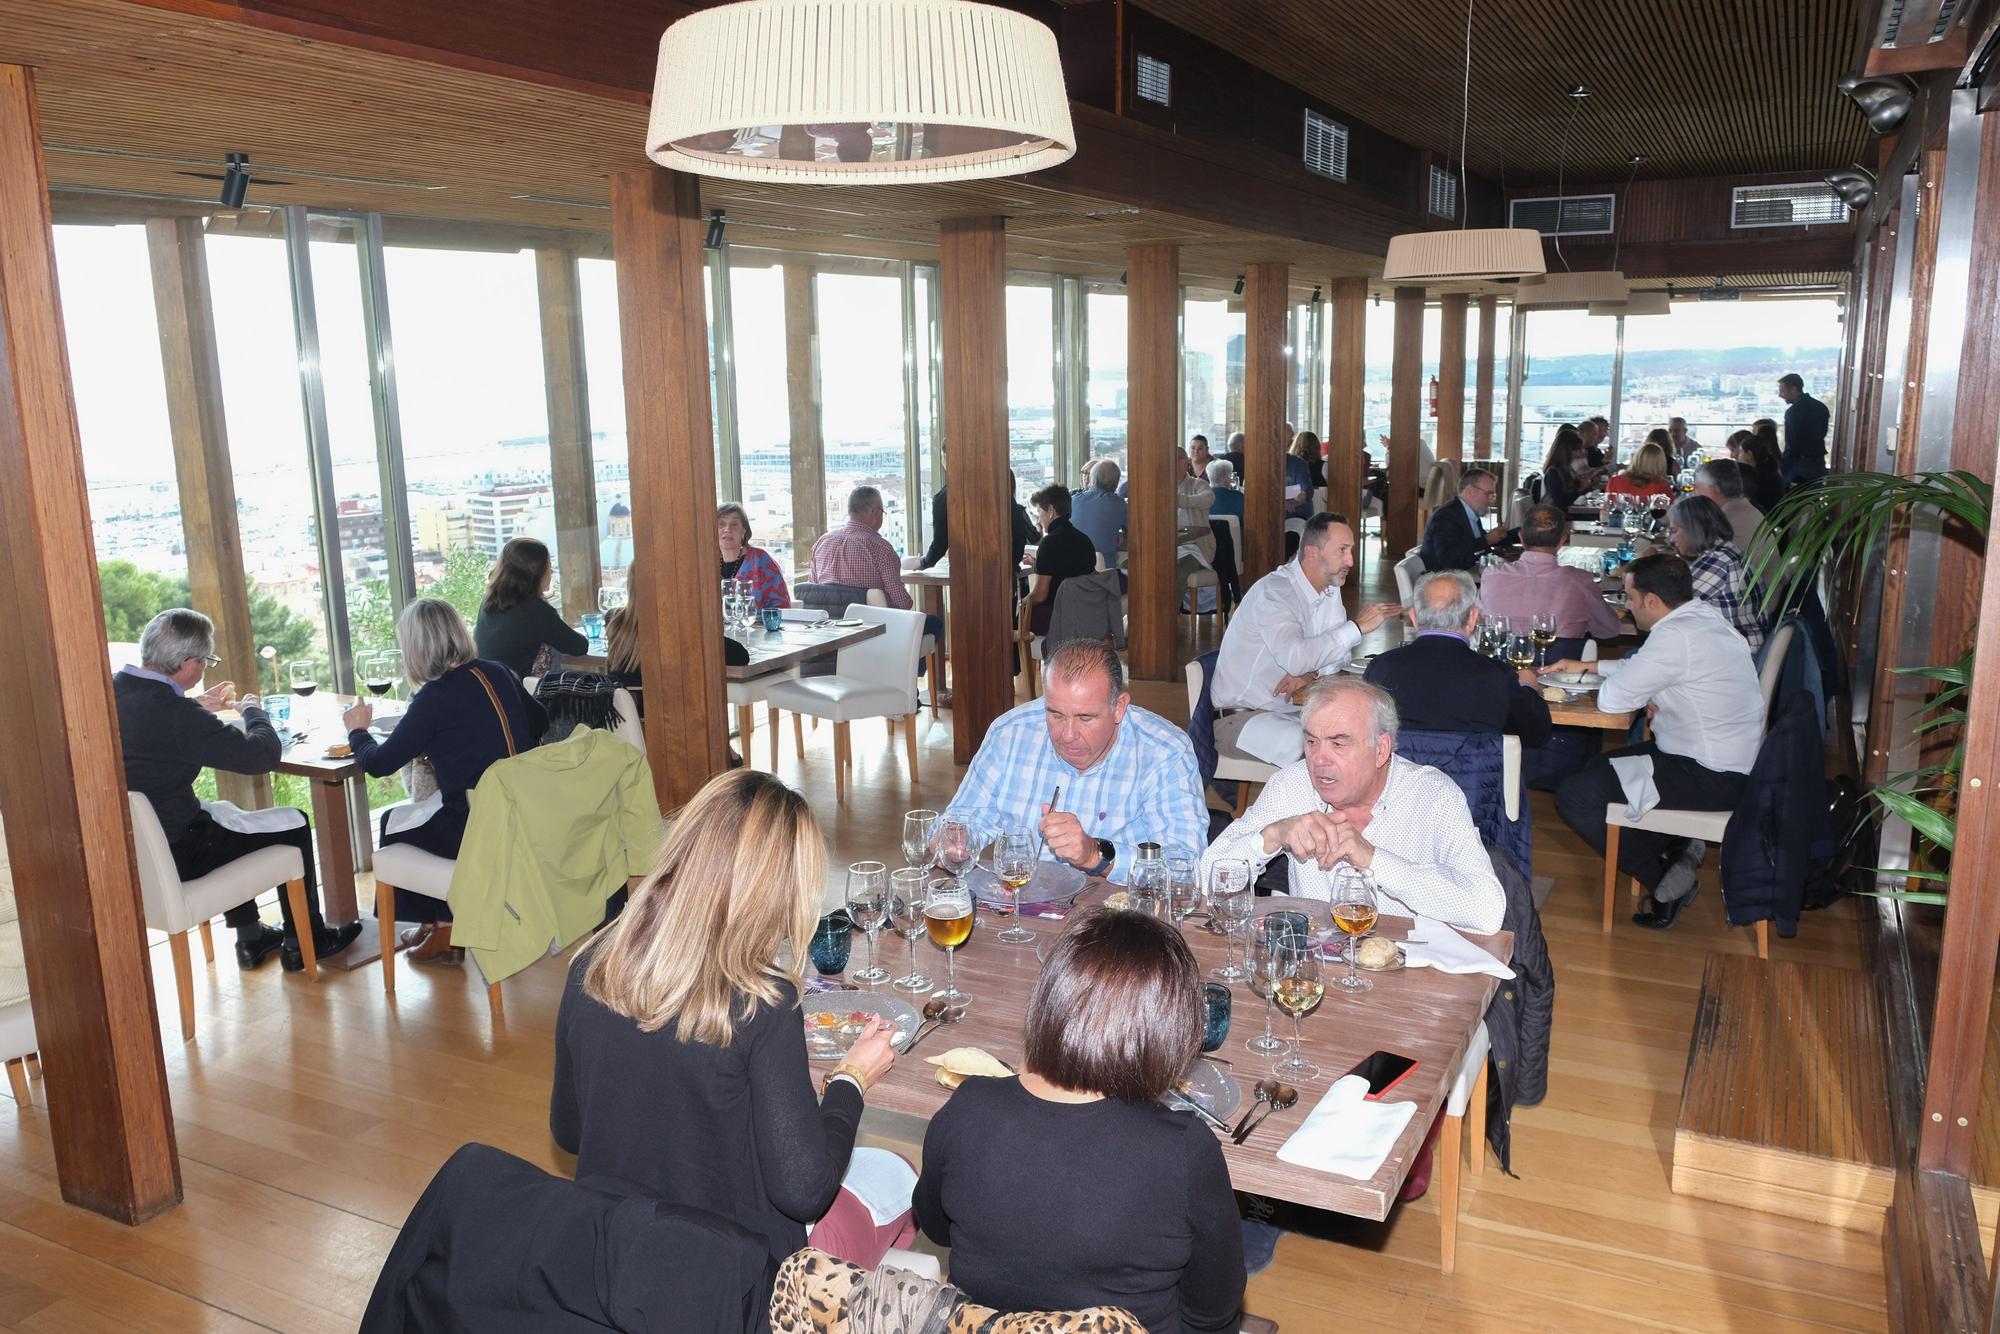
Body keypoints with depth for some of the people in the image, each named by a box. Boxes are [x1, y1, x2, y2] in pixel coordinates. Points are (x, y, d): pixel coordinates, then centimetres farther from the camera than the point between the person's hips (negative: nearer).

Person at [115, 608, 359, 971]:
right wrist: (254, 711, -4)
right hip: (174, 854, -9)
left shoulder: (113, 690, -4)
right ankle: (303, 942, 23)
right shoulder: (174, 713, -29)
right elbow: (264, 754, -23)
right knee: (293, 824, 7)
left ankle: (250, 938, 42)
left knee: (223, 812, 34)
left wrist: (195, 706, 18)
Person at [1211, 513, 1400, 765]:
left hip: (1292, 707, 8)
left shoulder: (1330, 588, 7)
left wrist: (1311, 674, -14)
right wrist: (1357, 626, -31)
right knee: (1300, 743, -35)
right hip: (1240, 715, -8)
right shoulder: (1273, 591, -21)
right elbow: (1293, 657, -36)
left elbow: (1339, 648, 8)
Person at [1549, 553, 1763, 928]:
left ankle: (1662, 877, -5)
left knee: (1574, 796, -13)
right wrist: (1586, 666, 18)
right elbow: (1642, 667, 23)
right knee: (1599, 767, 22)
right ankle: (1679, 846, 10)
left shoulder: (1676, 637, -25)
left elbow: (1611, 699, -20)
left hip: (1713, 782, -10)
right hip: (1734, 762, 10)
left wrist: (1642, 697, 1)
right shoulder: (1704, 616, 6)